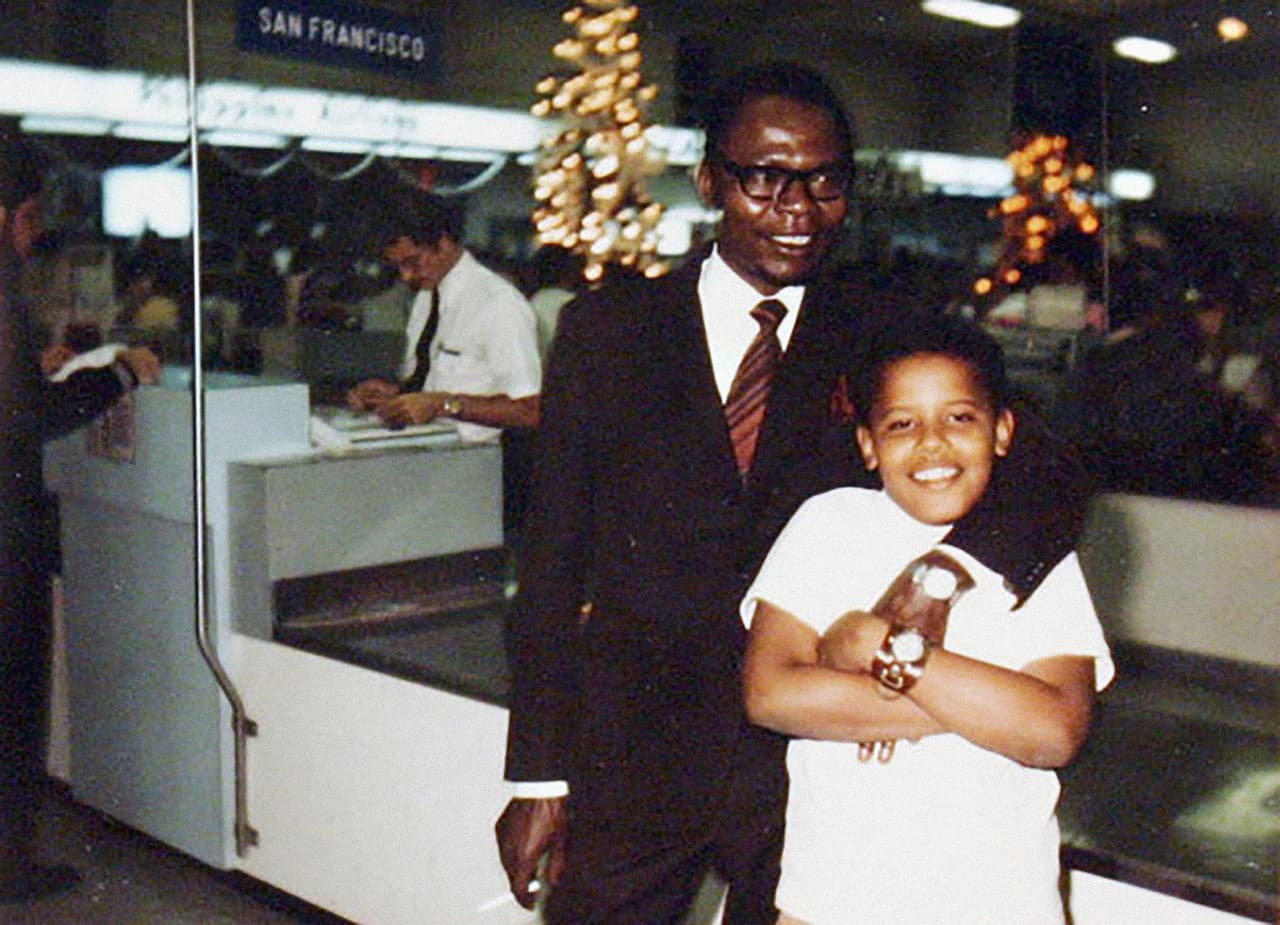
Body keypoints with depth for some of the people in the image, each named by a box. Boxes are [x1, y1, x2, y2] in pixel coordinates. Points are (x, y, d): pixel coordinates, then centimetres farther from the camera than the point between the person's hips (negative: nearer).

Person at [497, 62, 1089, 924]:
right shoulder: (606, 329, 1)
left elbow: (1045, 483, -7)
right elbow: (552, 562, 1)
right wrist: (539, 779, -1)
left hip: (808, 758, 0)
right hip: (631, 755, 0)